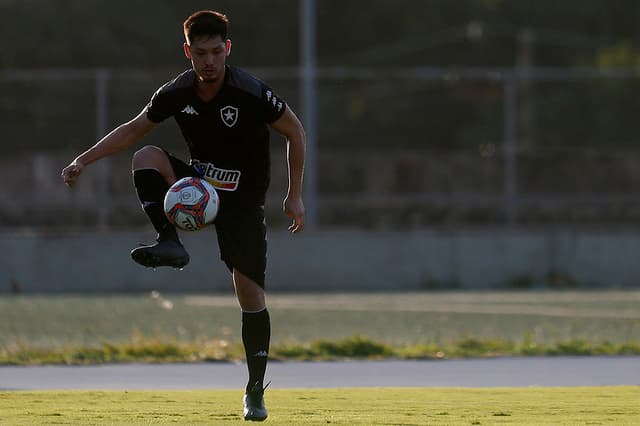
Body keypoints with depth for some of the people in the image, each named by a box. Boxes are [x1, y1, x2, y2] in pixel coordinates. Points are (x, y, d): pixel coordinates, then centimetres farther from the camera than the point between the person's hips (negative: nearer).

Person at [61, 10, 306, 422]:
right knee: (146, 157, -23)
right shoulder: (177, 93, -8)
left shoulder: (251, 93, -21)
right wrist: (84, 160, -2)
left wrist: (295, 195, -9)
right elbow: (134, 129, 6)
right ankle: (170, 243, -28)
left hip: (243, 198, -4)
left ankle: (256, 391, 4)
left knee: (251, 293, -8)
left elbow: (295, 131, -8)